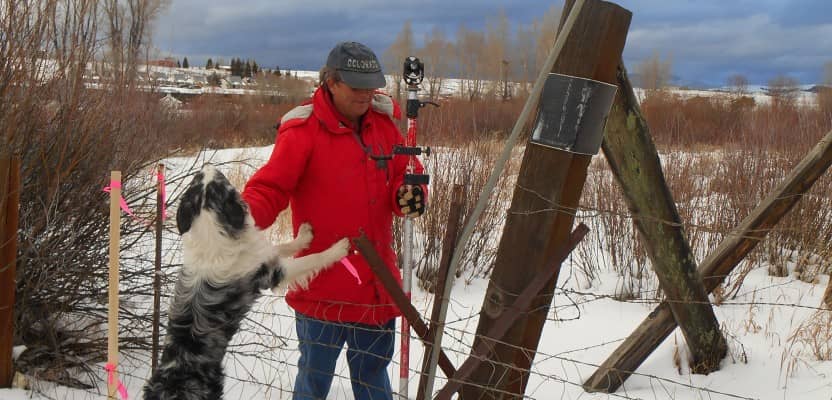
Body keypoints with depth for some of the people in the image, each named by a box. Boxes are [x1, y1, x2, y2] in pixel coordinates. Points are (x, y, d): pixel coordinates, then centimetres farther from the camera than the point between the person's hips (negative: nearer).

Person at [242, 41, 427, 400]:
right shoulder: (303, 130, -12)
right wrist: (244, 216, -37)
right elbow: (269, 188, -17)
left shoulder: (383, 122, 5)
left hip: (376, 285, 5)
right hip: (322, 287, -5)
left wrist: (410, 195, -14)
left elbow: (404, 174, 9)